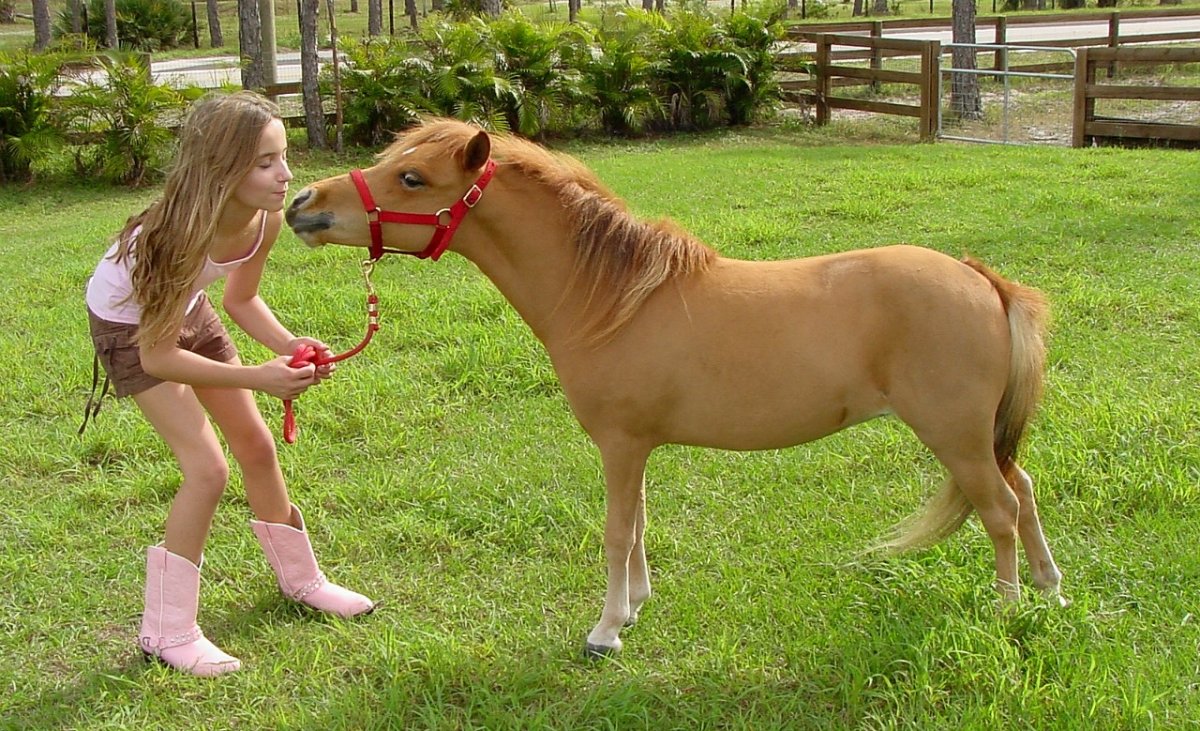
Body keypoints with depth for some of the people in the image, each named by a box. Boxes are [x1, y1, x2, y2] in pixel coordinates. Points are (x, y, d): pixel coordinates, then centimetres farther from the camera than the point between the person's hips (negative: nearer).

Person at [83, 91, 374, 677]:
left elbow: (241, 300, -3)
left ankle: (299, 578, 33)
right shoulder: (183, 233, -39)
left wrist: (288, 345, -21)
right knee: (207, 468, -14)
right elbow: (157, 356, -33)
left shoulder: (267, 218, -21)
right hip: (129, 326, -6)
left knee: (256, 445, 11)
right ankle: (167, 631, 1)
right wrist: (257, 377, -39)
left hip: (188, 311, 6)